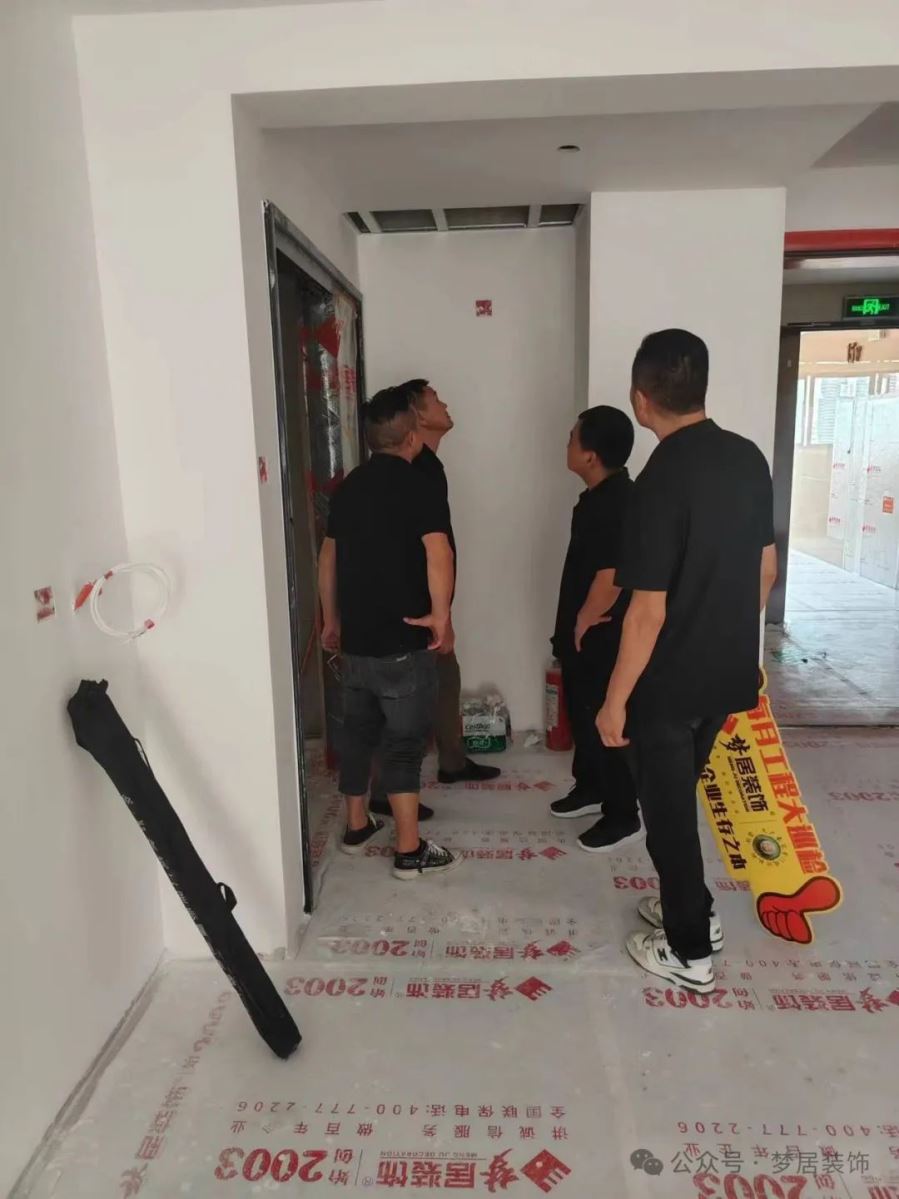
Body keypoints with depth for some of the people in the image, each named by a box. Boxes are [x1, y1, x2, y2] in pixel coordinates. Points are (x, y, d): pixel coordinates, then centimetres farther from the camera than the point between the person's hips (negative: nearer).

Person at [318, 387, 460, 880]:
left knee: (358, 730, 18)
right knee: (405, 739, 0)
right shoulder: (418, 486, -12)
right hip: (402, 640, -6)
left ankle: (357, 826, 31)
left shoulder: (348, 487, 9)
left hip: (354, 637, 7)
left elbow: (327, 558, 16)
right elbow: (438, 554, -26)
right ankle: (410, 850, 7)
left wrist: (331, 620, 24)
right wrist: (440, 615, -16)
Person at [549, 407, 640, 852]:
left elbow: (611, 577, -27)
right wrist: (575, 626, 16)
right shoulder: (600, 495, 7)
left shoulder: (618, 503, -25)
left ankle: (622, 816, 18)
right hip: (583, 635, 10)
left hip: (602, 639, -10)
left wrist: (584, 623, -13)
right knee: (581, 713, 22)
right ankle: (589, 788, 40)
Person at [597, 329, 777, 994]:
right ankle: (693, 909, 41)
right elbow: (766, 568, 9)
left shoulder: (663, 481, -24)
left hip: (670, 683, -7)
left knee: (668, 808, 10)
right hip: (727, 672, 8)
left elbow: (648, 611, -23)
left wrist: (615, 701, -13)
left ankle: (688, 950, 27)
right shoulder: (749, 457, 0)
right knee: (678, 795, 25)